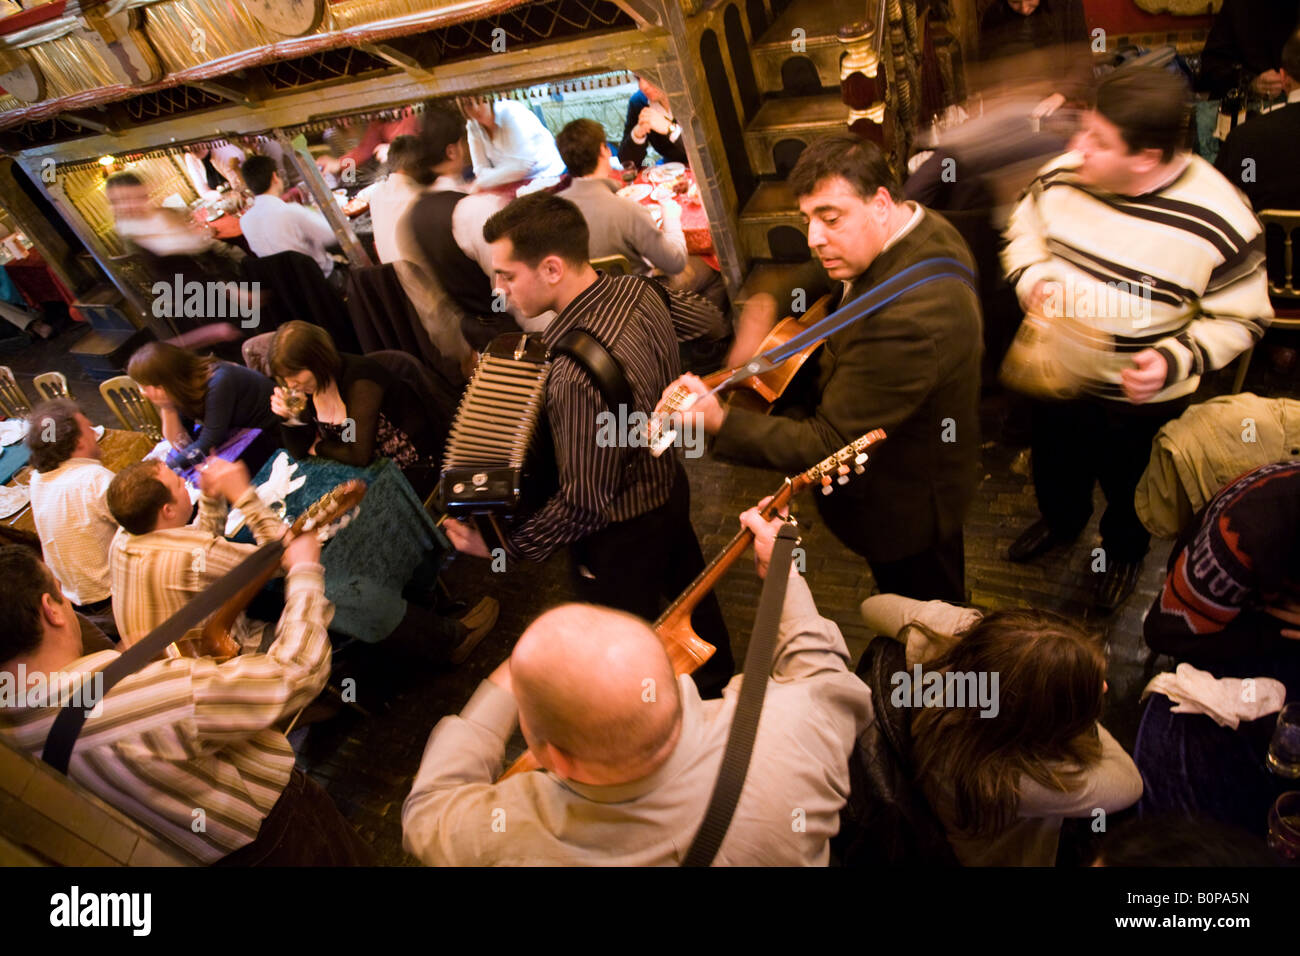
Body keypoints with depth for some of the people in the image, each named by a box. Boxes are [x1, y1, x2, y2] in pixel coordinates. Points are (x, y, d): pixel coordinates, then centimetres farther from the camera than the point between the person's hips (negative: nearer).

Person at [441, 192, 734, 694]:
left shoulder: (579, 374, -39)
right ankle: (717, 682, 59)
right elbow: (702, 315, 8)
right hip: (669, 483, 9)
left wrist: (504, 543, -18)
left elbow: (586, 501, -30)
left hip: (621, 535, -9)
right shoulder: (639, 289, -13)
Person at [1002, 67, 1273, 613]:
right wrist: (1034, 281, -18)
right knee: (1054, 469, 29)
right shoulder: (1063, 176, -17)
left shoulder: (1221, 223, -27)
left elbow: (1240, 318, -14)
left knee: (1128, 490, 24)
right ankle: (1060, 522, 63)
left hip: (1141, 399, -3)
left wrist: (1177, 361, -31)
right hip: (1057, 377, 3)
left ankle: (1124, 552, 58)